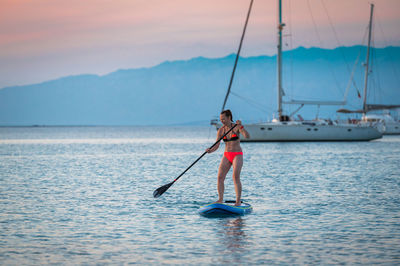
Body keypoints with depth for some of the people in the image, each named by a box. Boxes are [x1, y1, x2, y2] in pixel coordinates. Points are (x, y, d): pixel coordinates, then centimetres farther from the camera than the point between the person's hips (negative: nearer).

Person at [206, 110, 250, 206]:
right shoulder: (221, 131, 4)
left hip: (237, 155, -5)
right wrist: (210, 150, -21)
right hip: (226, 155, 5)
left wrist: (241, 126, -34)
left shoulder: (236, 127, -7)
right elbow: (216, 145, 0)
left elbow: (247, 136, -21)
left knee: (236, 177, -18)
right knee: (220, 177, -7)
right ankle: (220, 199, -1)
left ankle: (238, 201, -18)